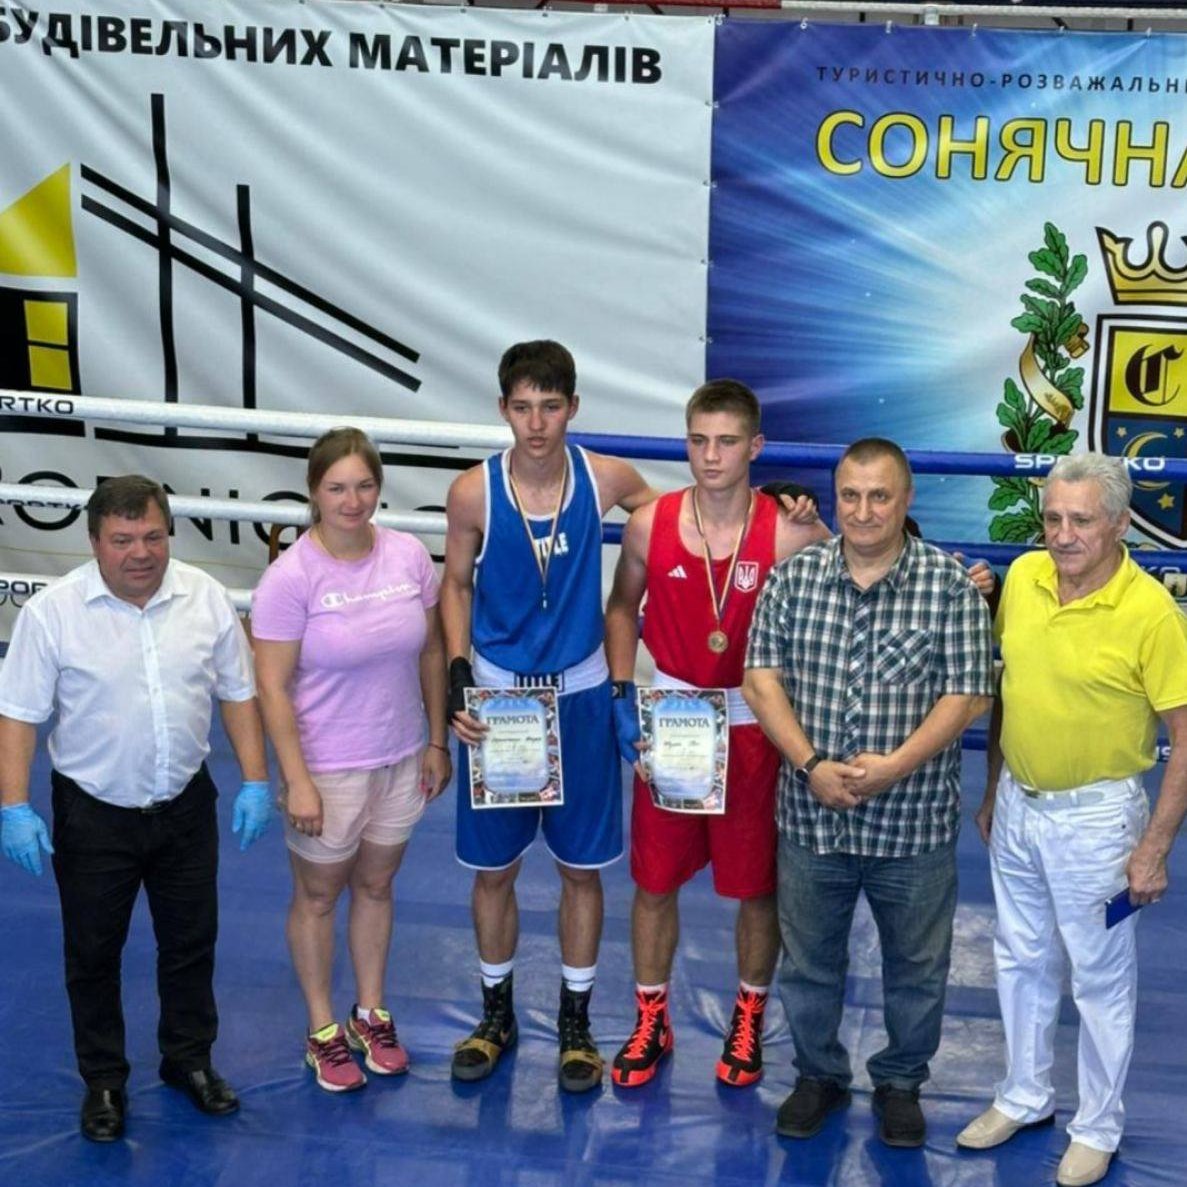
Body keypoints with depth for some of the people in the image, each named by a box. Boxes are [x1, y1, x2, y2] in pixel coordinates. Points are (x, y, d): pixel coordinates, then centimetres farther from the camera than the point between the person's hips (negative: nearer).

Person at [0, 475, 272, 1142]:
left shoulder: (207, 598, -6)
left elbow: (238, 693, 3)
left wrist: (256, 782, -1)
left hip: (185, 806, 3)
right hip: (94, 814, -2)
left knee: (191, 943, 16)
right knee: (93, 954, 11)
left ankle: (190, 1058, 37)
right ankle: (104, 1080, 30)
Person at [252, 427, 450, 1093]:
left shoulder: (409, 556, -6)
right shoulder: (291, 577, -18)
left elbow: (432, 654, 5)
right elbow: (272, 689, -16)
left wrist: (437, 742, 7)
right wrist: (297, 782, -17)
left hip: (400, 761, 4)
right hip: (327, 769, -4)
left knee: (376, 886, 20)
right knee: (319, 896, 13)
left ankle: (373, 1013, 39)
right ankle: (324, 1030, 31)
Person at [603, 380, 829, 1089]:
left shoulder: (787, 536, -14)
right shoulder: (649, 525, -6)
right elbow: (623, 608, 9)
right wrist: (622, 695, 2)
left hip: (753, 725, -2)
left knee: (758, 885, 10)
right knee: (655, 881, 12)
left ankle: (749, 1018, 33)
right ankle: (651, 1020, 30)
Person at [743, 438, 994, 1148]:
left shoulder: (952, 585, -8)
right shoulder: (793, 577, -1)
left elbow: (966, 696, -10)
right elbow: (762, 680, -3)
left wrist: (896, 765, -21)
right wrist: (812, 765, -15)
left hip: (914, 822, -1)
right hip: (811, 816, 2)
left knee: (916, 968, 14)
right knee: (809, 962, 16)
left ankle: (901, 1082, 36)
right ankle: (819, 1075, 37)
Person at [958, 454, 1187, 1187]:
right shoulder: (1022, 578, -4)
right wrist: (993, 789, 14)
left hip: (1095, 817, -5)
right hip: (1018, 805, 6)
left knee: (1102, 979, 10)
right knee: (1022, 961, 19)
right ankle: (1026, 1097, 38)